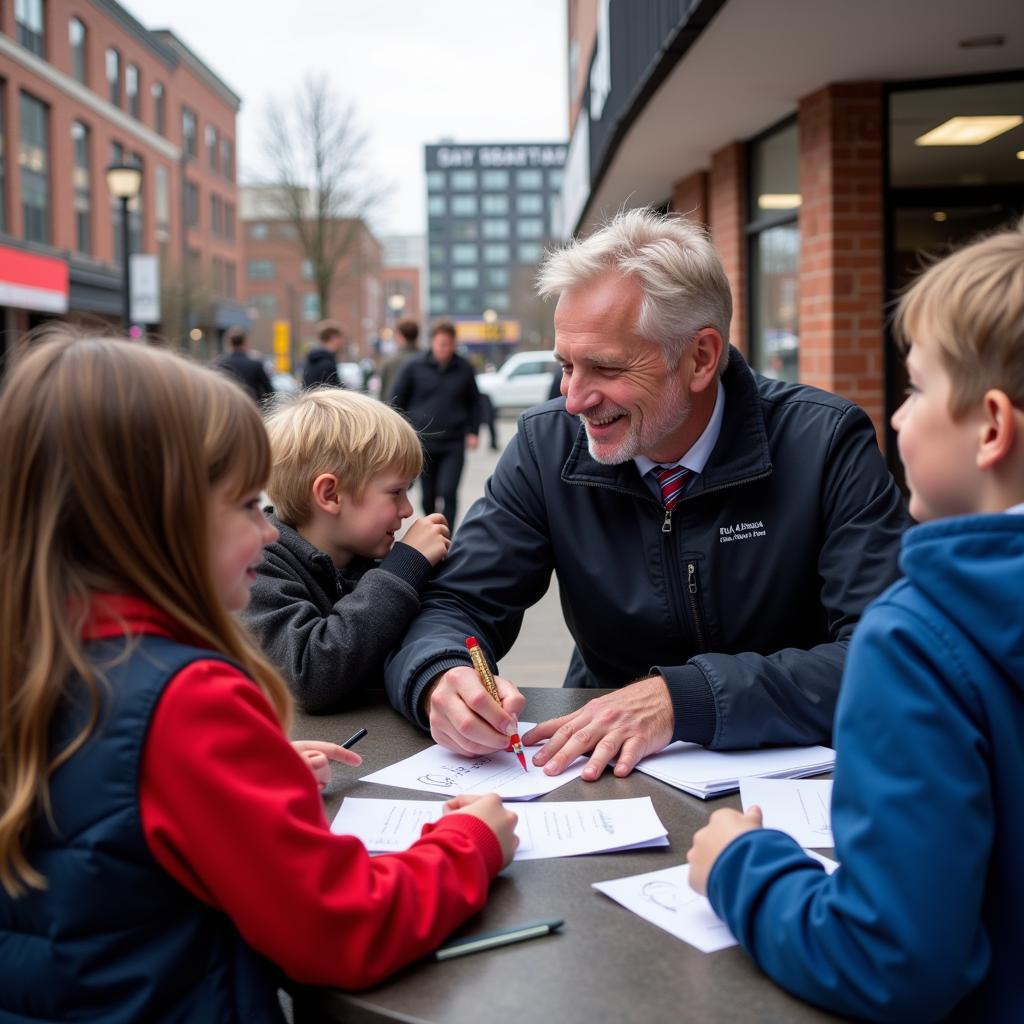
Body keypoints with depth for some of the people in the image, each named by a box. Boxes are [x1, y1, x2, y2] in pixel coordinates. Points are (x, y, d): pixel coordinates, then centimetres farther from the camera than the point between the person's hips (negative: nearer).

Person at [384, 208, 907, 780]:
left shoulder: (827, 443, -14)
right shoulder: (547, 444, -6)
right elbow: (455, 607, -4)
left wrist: (685, 698, -32)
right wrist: (441, 679, -28)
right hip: (609, 779, 2)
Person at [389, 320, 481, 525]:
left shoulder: (464, 369, 3)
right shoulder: (414, 367, -1)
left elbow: (474, 402, 14)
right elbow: (397, 399, 5)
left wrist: (473, 431, 6)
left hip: (454, 444, -1)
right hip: (423, 443, 1)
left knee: (449, 492, -13)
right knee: (428, 497, 9)